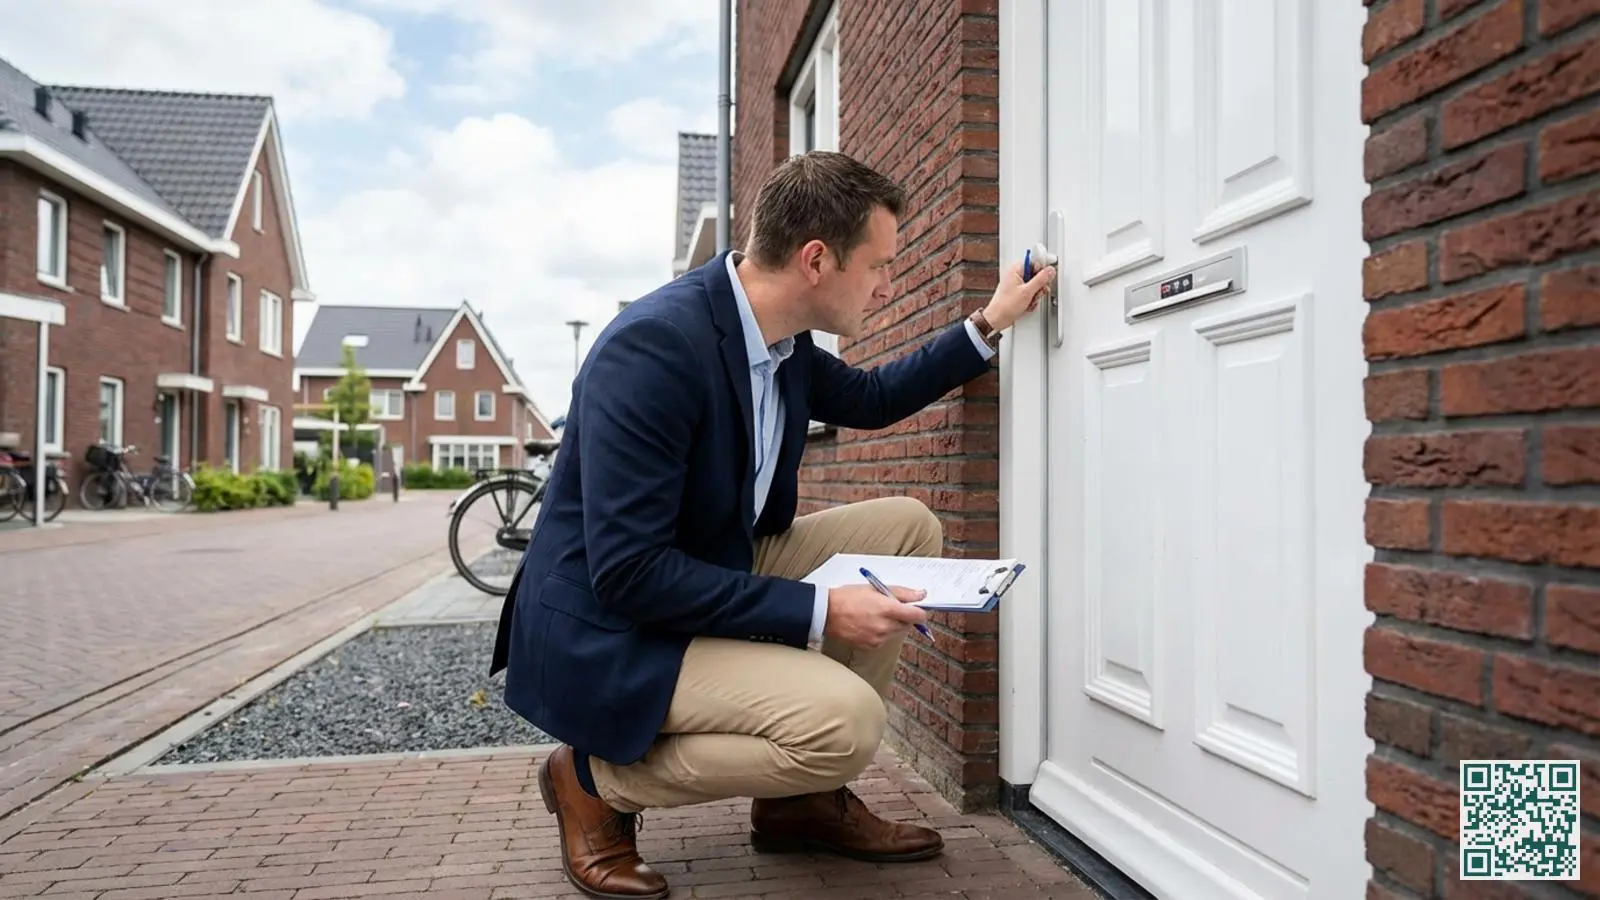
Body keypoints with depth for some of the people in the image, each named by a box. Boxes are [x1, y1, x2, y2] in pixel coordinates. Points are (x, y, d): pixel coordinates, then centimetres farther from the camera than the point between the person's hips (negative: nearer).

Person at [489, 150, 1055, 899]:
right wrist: (820, 611, -26)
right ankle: (597, 780, 0)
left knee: (907, 527, 2)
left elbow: (871, 400, 20)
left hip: (716, 573, 9)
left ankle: (802, 798, 9)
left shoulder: (783, 338, -1)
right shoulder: (654, 345, -28)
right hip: (610, 634, -9)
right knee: (845, 722, -26)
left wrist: (989, 324, 13)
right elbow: (627, 574, -29)